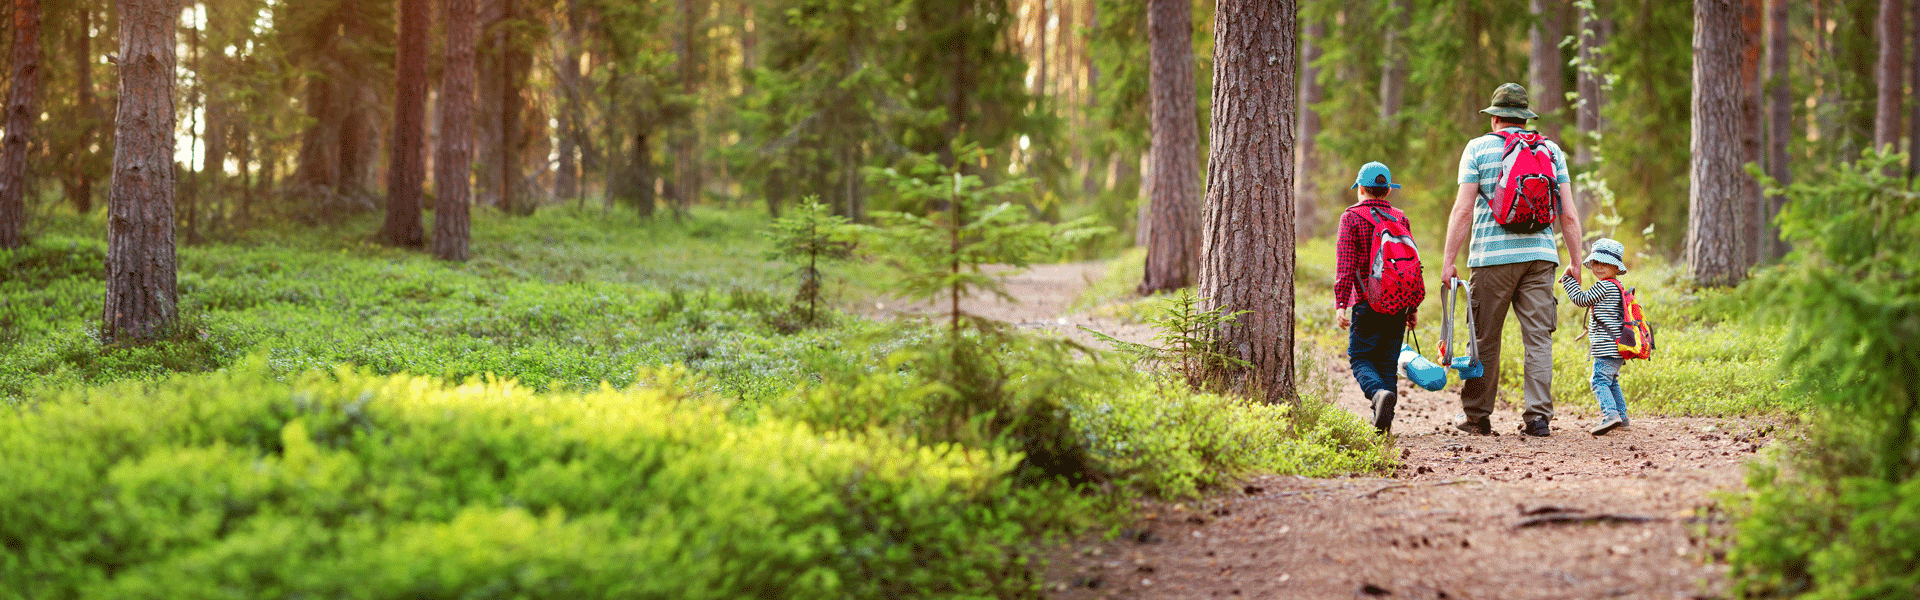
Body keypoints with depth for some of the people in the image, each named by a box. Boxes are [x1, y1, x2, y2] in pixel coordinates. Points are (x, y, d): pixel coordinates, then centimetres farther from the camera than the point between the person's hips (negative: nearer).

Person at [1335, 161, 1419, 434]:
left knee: (1360, 357, 4)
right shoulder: (1400, 218, 11)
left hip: (1367, 302, -4)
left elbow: (1345, 264, -9)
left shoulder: (1351, 218, -1)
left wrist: (1340, 302, -10)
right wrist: (1413, 307, 17)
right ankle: (1384, 421, 5)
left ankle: (1379, 392, -25)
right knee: (1388, 361, 9)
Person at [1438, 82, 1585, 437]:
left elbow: (1463, 210, -4)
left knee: (1484, 339, 6)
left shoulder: (1479, 148, 3)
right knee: (1538, 338, 2)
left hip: (1493, 255, -2)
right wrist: (1575, 262, 12)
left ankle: (1477, 417, 13)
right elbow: (1568, 215, 6)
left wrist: (1448, 261, -3)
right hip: (1540, 254, 2)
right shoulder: (1552, 150, 11)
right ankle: (1538, 417, -5)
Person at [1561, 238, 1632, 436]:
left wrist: (1568, 279, -3)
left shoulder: (1605, 286, -13)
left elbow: (1581, 299, -12)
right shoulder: (1616, 286, 18)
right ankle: (1622, 417, 24)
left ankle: (1610, 413, -30)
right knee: (1611, 381, 21)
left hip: (1607, 346, -10)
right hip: (1616, 348, 10)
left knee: (1600, 381, -15)